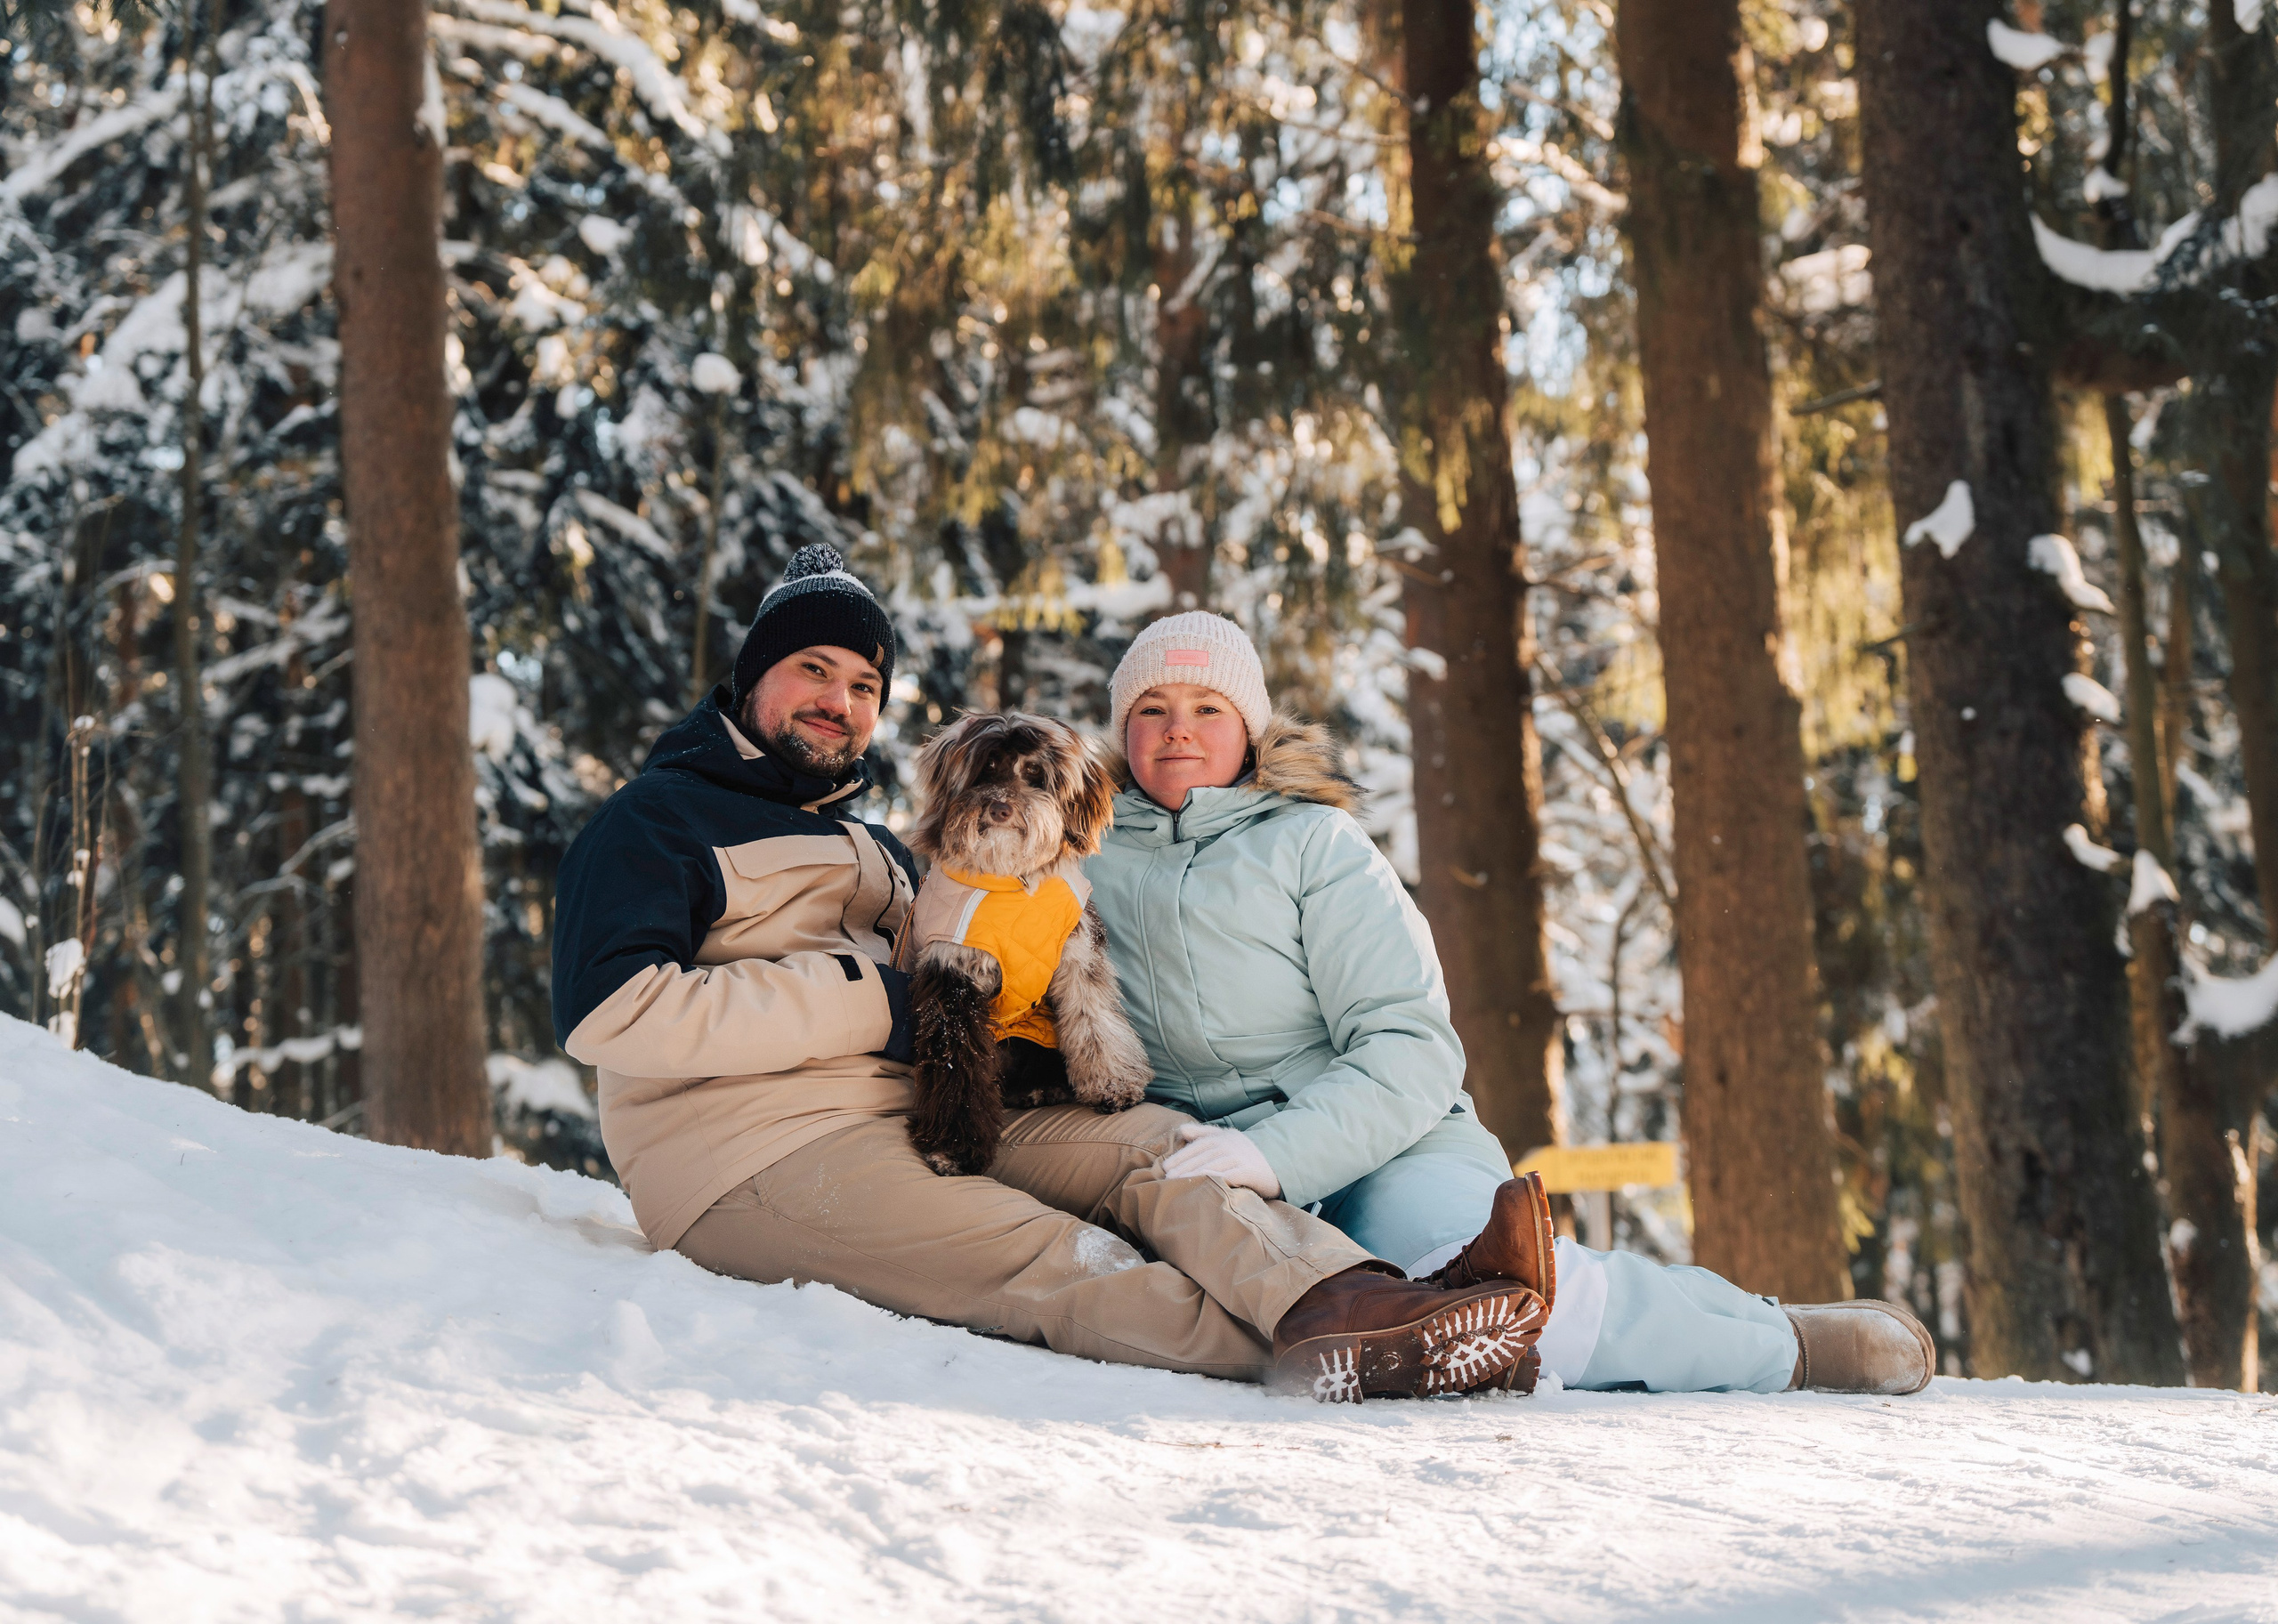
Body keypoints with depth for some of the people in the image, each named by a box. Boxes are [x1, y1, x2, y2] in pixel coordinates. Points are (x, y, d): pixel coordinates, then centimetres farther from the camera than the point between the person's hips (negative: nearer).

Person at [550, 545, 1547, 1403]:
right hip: (754, 1155, -7)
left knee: (1152, 1145, -18)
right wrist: (867, 1008, -11)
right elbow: (611, 1012, -13)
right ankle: (1332, 1356, -41)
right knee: (1053, 1266, -25)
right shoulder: (657, 822, 4)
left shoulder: (875, 855, 33)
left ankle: (1344, 1302, -43)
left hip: (913, 1119, 7)